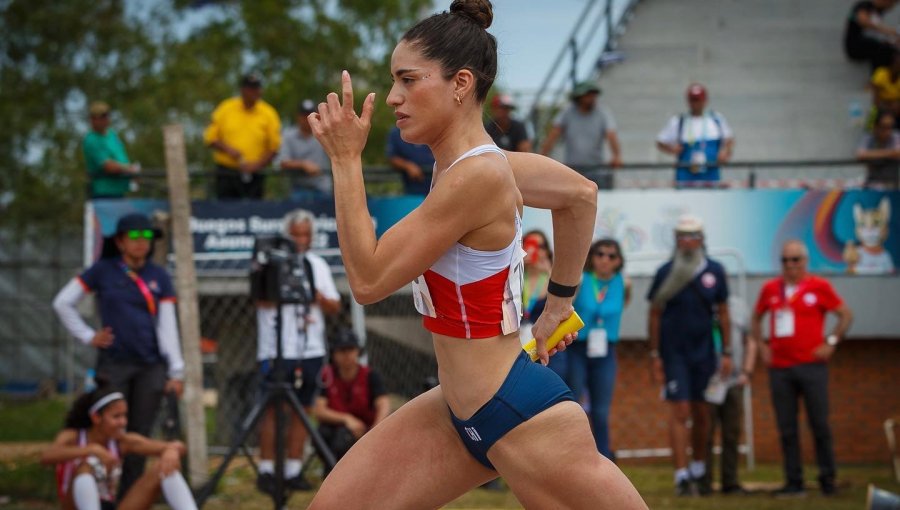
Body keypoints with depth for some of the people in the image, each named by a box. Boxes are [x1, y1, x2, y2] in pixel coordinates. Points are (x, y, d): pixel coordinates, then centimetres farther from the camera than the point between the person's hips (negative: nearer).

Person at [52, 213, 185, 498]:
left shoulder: (159, 277, 8)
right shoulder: (103, 271, 2)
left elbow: (167, 327, 4)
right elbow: (63, 303, 7)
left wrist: (176, 372, -1)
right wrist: (87, 336, 1)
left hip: (151, 367, 2)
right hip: (113, 364, -2)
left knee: (140, 436, 4)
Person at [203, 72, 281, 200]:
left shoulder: (269, 114, 2)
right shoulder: (225, 109, 5)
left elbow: (274, 147, 1)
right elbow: (210, 138, 8)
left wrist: (257, 165, -11)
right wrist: (227, 149, -10)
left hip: (253, 176, -1)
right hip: (226, 174, 1)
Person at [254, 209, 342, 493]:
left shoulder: (318, 265, 15)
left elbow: (335, 307, 13)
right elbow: (262, 300, -14)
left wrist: (320, 298, -7)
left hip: (311, 350, 5)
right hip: (277, 350, -5)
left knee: (302, 410, 5)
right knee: (274, 409, -5)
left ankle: (293, 471, 10)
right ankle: (266, 472, -1)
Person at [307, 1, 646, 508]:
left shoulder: (474, 176, -23)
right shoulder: (479, 159, 3)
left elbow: (368, 280, -19)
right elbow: (582, 194, 20)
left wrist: (346, 161, -16)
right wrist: (560, 301, 24)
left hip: (521, 416, -10)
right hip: (458, 412, 10)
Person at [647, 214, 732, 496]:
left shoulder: (714, 271, 3)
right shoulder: (666, 272, -3)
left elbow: (722, 313, 9)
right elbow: (655, 314, 2)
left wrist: (727, 352, 6)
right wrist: (654, 355, -1)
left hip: (704, 352, 2)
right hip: (674, 353, -2)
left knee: (701, 412, 8)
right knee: (679, 412, -7)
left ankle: (699, 471, 22)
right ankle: (682, 476, -7)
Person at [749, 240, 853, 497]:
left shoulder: (819, 287, 1)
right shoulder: (770, 288, 10)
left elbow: (846, 314, 5)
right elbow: (755, 318, 24)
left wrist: (831, 343, -2)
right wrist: (762, 346, 12)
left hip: (812, 366, -3)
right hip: (780, 368, 3)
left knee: (820, 425, -2)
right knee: (787, 429, 2)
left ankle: (827, 479, 9)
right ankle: (794, 482, 6)